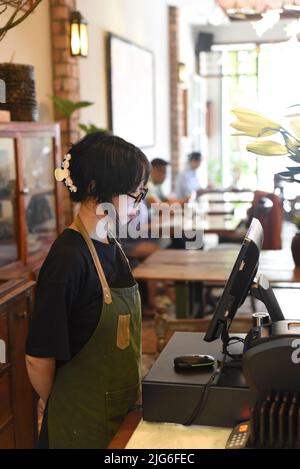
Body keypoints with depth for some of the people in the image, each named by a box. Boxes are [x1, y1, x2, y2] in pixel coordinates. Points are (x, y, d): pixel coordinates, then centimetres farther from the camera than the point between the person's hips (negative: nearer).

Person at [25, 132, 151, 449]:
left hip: (120, 412, 7)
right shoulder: (69, 259, -24)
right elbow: (39, 357, -20)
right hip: (83, 423, -7)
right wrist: (57, 409, -3)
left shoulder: (110, 247, 1)